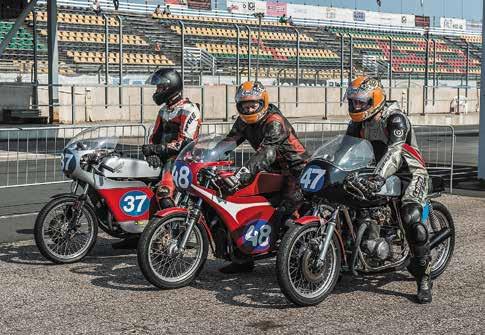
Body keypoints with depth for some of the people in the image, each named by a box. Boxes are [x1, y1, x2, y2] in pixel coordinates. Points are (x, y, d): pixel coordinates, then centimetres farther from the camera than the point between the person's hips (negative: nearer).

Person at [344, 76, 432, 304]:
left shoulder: (395, 118, -20)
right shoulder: (358, 123, 5)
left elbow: (394, 151, -35)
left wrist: (378, 177, -50)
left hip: (409, 173, -8)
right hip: (380, 173, 8)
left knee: (411, 219, -29)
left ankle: (423, 278, -21)